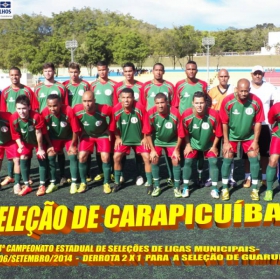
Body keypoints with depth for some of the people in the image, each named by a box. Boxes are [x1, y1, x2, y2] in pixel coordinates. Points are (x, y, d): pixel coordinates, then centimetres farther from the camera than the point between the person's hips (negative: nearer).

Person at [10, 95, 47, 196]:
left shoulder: (36, 116, -38)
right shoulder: (13, 118, -28)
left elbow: (38, 133, -26)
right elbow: (16, 135, -12)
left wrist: (40, 148, -16)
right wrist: (20, 146, -23)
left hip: (39, 141, -2)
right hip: (25, 142, 3)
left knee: (41, 159, -6)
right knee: (23, 159, -6)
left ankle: (42, 185, 5)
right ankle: (26, 185, 5)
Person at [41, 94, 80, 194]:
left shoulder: (69, 111, -35)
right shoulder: (45, 113, -28)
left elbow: (75, 130, -22)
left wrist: (72, 145, -14)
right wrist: (50, 145, -7)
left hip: (69, 137, -2)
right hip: (55, 138, 2)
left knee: (72, 156, -11)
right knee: (50, 156, -6)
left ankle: (74, 183, -1)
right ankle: (53, 183, 8)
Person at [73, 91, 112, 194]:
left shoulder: (104, 109, -33)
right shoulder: (77, 110, -28)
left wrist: (109, 130, -7)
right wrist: (82, 132, -1)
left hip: (102, 134, -1)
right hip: (87, 135, 2)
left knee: (105, 157, -14)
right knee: (82, 156, -12)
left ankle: (106, 183, 4)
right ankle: (83, 183, 6)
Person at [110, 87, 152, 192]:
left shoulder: (140, 108, -26)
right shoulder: (116, 110, -21)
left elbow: (145, 125, -13)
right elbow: (114, 126, -4)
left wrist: (145, 138, -7)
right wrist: (118, 138, 0)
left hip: (139, 138, -1)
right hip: (123, 139, 1)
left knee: (147, 157, -8)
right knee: (116, 157, -7)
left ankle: (149, 184, 5)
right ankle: (117, 183, 10)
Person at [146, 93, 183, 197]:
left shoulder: (175, 113, -30)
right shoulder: (151, 114, -26)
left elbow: (180, 133, -17)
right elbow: (148, 133, -13)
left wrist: (177, 149, -13)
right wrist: (152, 149, -12)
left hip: (172, 141, -1)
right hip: (157, 140, 1)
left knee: (175, 161, -9)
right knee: (154, 160, -10)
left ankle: (177, 187, 8)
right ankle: (156, 186, 6)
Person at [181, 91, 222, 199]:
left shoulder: (214, 115, -30)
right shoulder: (186, 115, -28)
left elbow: (218, 133, -13)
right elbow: (185, 133, -9)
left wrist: (214, 146, -6)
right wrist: (188, 145, -6)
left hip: (209, 144, 0)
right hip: (193, 142, 0)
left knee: (213, 162, -7)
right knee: (188, 161, -6)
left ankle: (214, 189, 5)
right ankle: (186, 188, 7)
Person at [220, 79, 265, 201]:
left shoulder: (256, 102, -20)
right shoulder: (228, 101, -23)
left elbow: (258, 122, -9)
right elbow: (224, 123, -13)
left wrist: (255, 141, -8)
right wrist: (226, 142, -11)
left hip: (249, 135, 1)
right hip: (232, 134, -1)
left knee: (254, 158, -3)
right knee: (227, 159, -3)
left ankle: (255, 189, 10)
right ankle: (225, 189, 10)